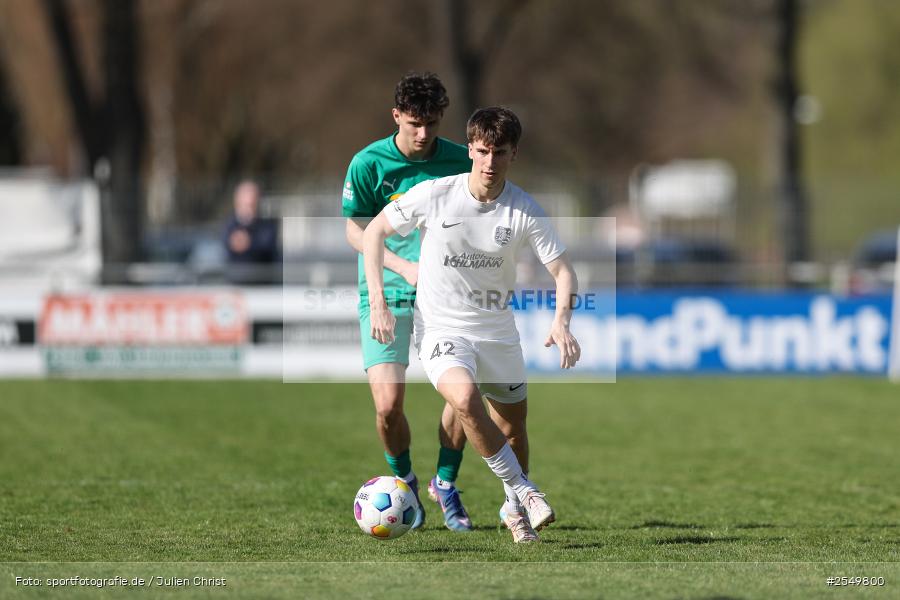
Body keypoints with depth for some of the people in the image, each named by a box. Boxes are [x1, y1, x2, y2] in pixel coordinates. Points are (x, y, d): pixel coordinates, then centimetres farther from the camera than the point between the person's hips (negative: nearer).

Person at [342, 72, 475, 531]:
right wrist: (403, 266, -15)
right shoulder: (369, 163, -6)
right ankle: (404, 483, 16)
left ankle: (445, 484, 13)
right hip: (385, 292, -2)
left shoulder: (458, 161, 2)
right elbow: (355, 230, -4)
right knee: (388, 402, -13)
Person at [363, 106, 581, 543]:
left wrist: (561, 322, -29)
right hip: (441, 328, -3)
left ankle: (514, 508, 40)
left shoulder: (524, 211, -11)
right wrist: (378, 303, -11)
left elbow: (563, 272, -9)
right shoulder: (434, 195, -14)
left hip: (498, 330, 3)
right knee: (464, 397, -30)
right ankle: (524, 492, -18)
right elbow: (374, 232, -2)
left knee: (512, 423, 13)